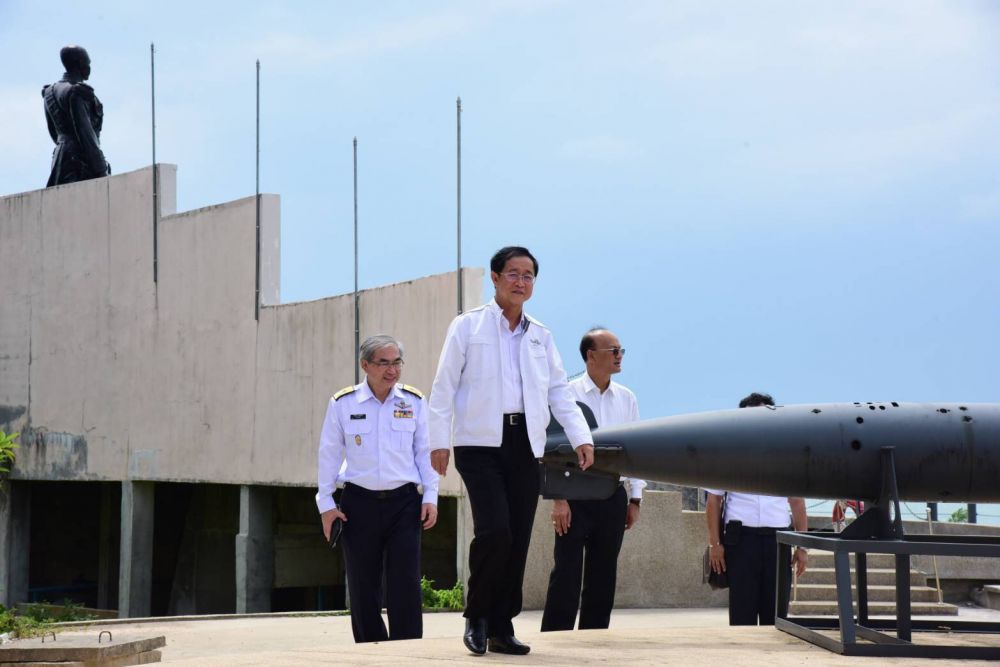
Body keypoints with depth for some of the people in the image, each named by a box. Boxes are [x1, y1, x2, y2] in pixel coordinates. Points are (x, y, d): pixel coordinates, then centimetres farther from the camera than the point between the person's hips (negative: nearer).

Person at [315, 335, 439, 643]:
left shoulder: (413, 401, 3)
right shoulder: (342, 403, 0)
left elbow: (425, 451, 8)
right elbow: (329, 454, 5)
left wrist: (430, 496, 3)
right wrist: (326, 503, 2)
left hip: (404, 502, 0)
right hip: (359, 502, 0)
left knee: (405, 584, -6)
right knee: (362, 586, 4)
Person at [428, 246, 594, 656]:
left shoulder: (541, 337, 16)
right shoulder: (468, 326, 3)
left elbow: (559, 390, 15)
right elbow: (444, 387, 1)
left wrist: (581, 437, 2)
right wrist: (439, 441, -5)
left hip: (525, 445, 4)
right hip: (480, 443, -4)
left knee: (518, 539, 2)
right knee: (494, 530, -18)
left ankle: (501, 627, 12)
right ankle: (477, 617, 0)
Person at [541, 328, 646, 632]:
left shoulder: (627, 399, 10)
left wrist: (635, 499, 9)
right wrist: (558, 499, -12)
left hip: (612, 496, 5)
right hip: (575, 495, -5)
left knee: (603, 574, 8)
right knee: (567, 571, -7)